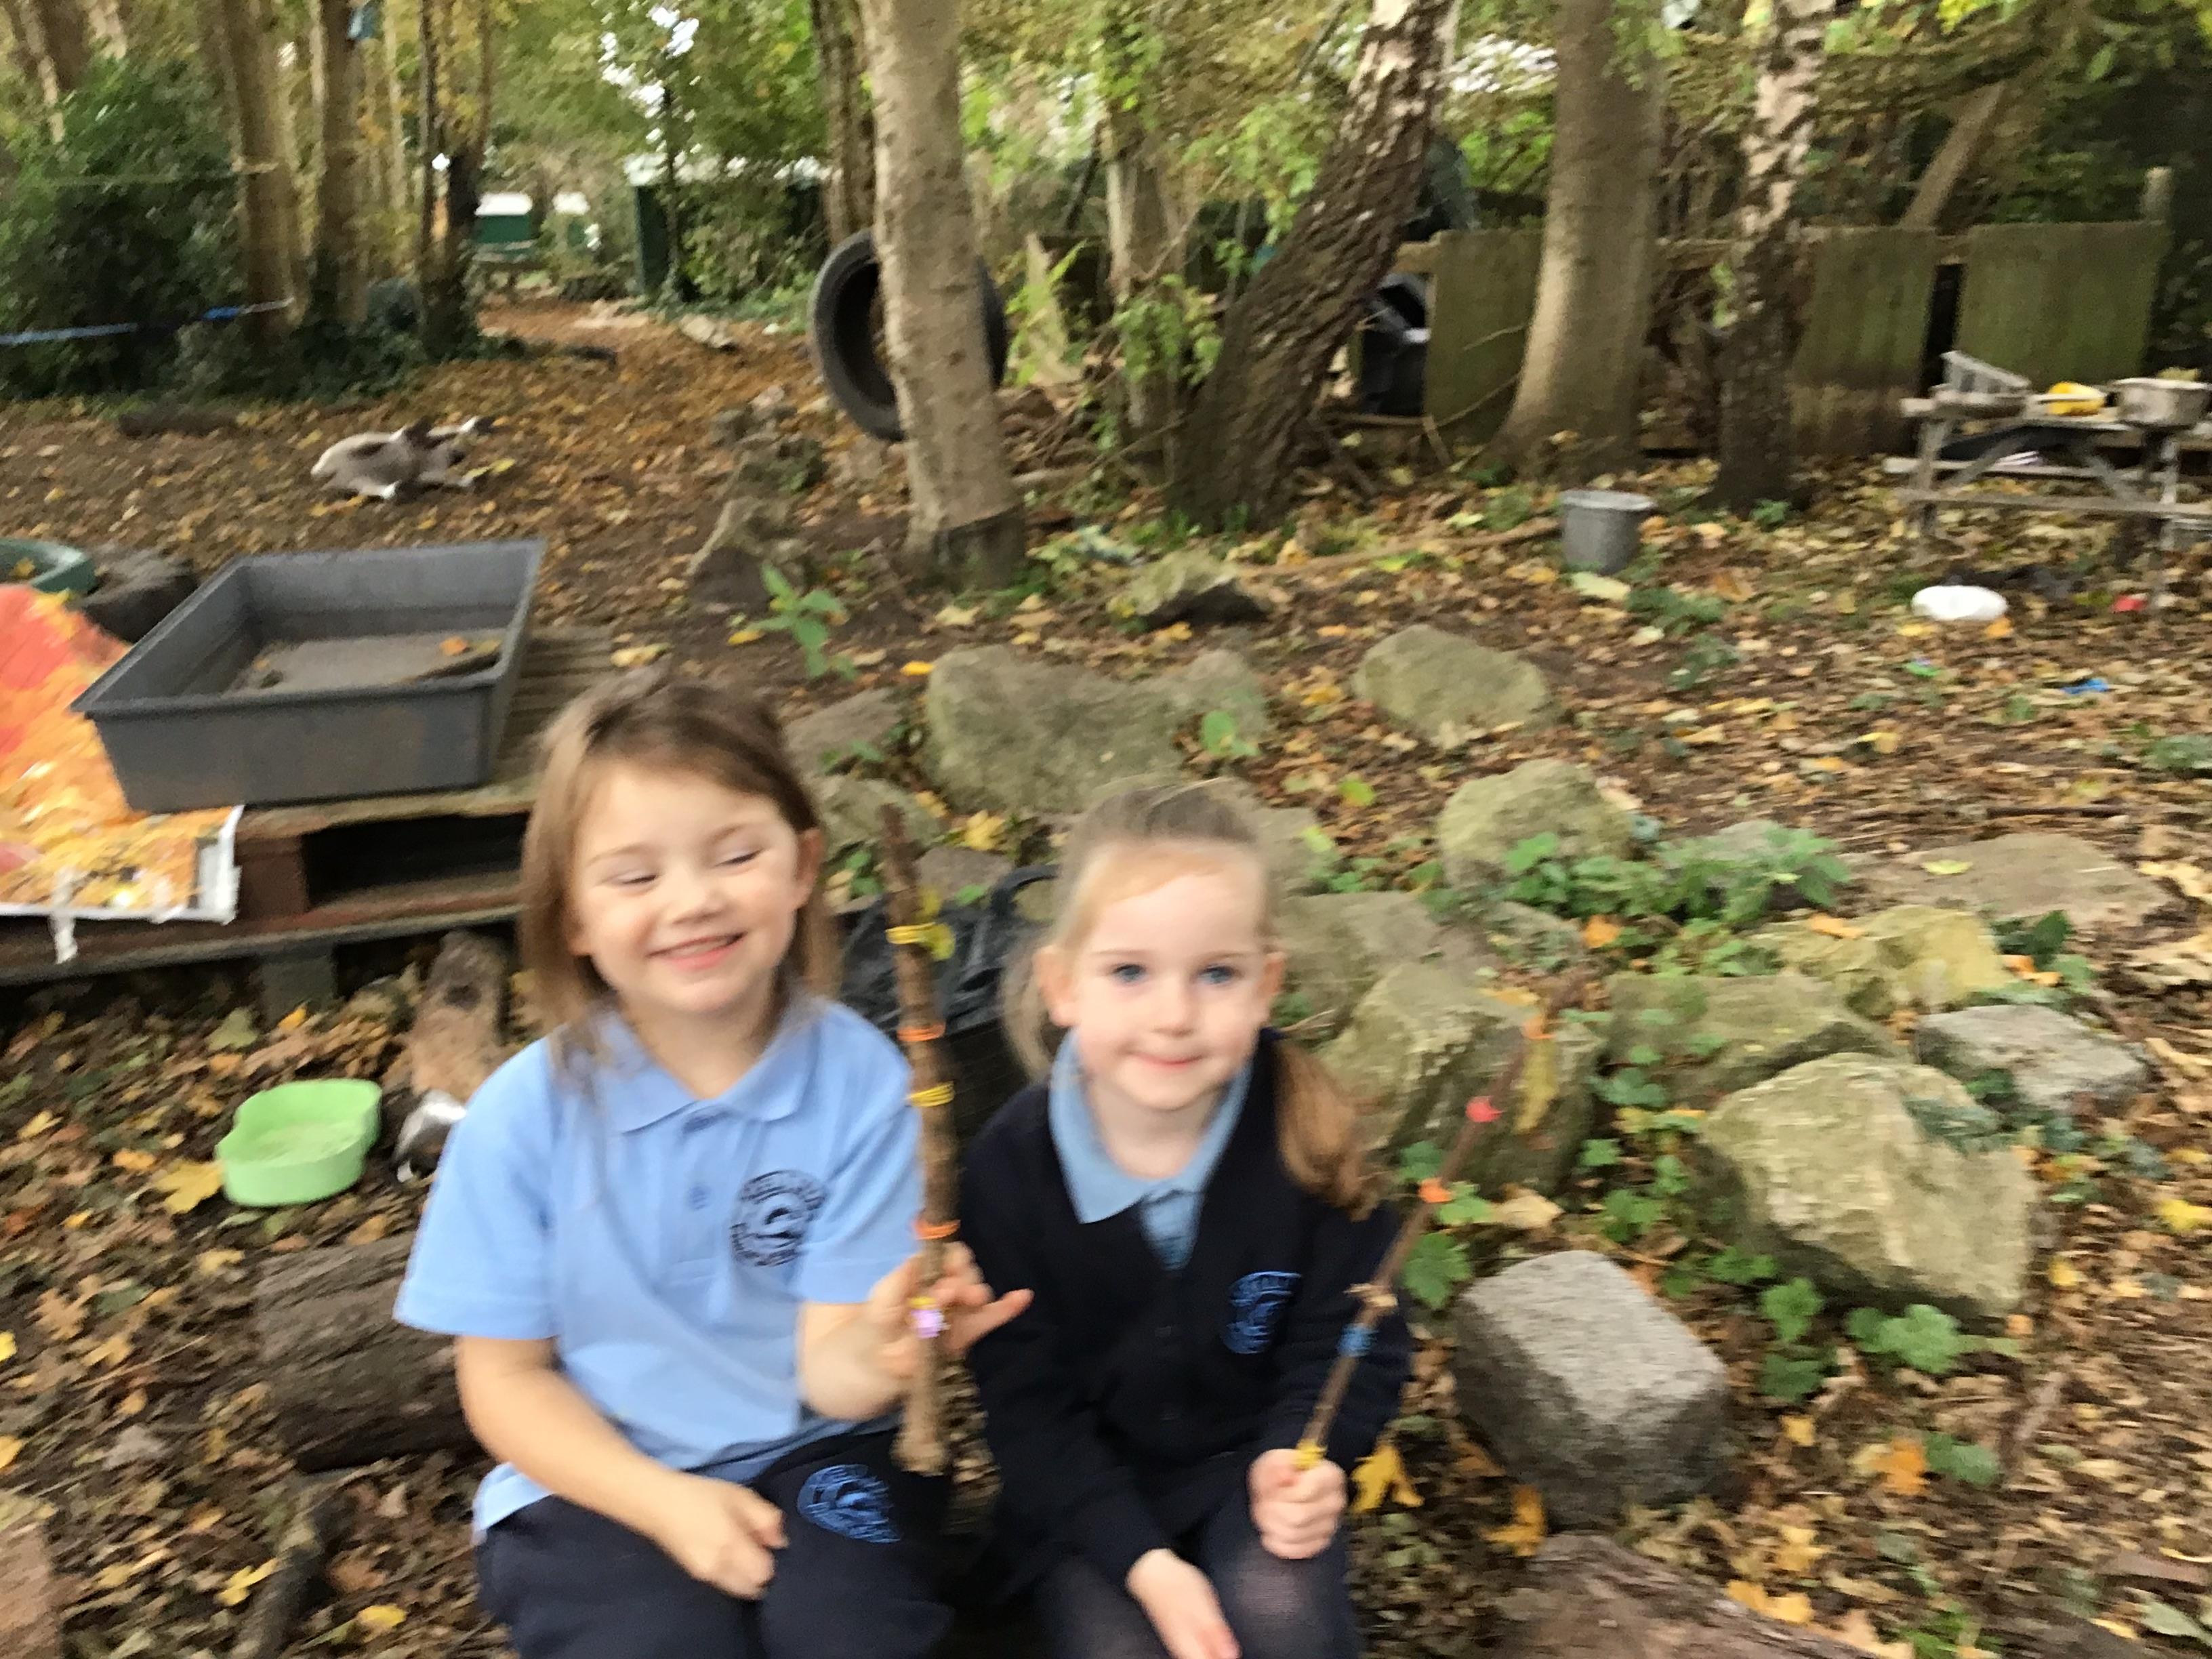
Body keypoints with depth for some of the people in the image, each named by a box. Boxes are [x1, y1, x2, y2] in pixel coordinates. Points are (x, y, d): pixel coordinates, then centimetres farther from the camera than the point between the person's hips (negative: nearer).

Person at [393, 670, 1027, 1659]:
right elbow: (503, 1375, -2)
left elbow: (826, 1375, -12)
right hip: (600, 1480, 0)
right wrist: (665, 1502, -16)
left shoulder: (858, 1080, -14)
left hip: (812, 1460, 0)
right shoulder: (526, 1113, -11)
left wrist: (875, 1354, -36)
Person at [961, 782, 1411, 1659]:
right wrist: (1142, 1561, -20)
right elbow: (1026, 1402, -10)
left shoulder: (1303, 1131, -17)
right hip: (1086, 1489, 0)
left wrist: (1306, 1458, -23)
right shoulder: (1011, 1165, -17)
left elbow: (1349, 1335, -5)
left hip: (1256, 1456, 0)